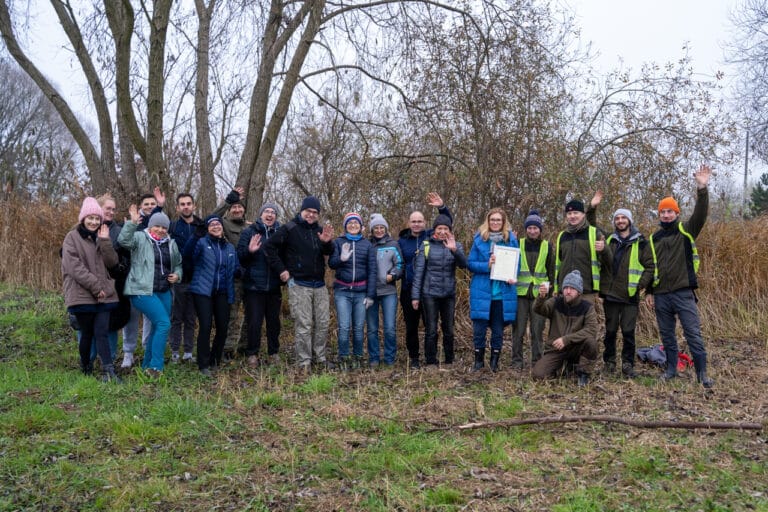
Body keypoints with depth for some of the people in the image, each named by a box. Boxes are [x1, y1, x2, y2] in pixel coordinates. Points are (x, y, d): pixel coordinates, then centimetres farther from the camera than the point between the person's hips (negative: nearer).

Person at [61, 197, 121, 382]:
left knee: (102, 332, -4)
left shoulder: (101, 237, 15)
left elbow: (112, 262, 3)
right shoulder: (72, 238, -3)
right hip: (82, 294, -4)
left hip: (103, 294, 4)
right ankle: (86, 367, 24)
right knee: (87, 333, 5)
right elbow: (75, 267, -12)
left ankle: (108, 372, -11)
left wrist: (105, 241, -9)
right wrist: (95, 286, -15)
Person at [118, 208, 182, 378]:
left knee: (158, 328, 12)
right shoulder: (140, 238, -4)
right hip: (143, 291, -7)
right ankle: (155, 367, -10)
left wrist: (177, 275, 5)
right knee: (164, 324, -17)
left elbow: (178, 264, 25)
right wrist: (132, 222, -33)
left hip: (164, 292, 7)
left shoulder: (171, 244, 13)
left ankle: (147, 366, 27)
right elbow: (123, 240, -24)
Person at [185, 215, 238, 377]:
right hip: (203, 291, -5)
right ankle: (203, 365, 2)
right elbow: (187, 254, -20)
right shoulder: (202, 243, -2)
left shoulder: (229, 248, 15)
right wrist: (196, 235, -34)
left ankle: (215, 361, 22)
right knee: (205, 327, -10)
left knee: (223, 327, 4)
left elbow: (236, 268, 21)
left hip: (222, 293, 5)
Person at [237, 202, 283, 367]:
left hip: (274, 286, 2)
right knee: (254, 322, 1)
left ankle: (274, 353, 22)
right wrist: (249, 251, -22)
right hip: (254, 285, -2)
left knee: (274, 321, 10)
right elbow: (239, 257, -3)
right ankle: (252, 354, 13)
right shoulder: (249, 232, 1)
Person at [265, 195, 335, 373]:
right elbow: (270, 246, -4)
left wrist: (327, 242, -17)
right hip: (299, 285, -5)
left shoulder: (320, 230, 11)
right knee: (303, 325, -4)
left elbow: (329, 252, 5)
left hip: (319, 285, 5)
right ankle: (304, 362, 3)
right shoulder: (289, 229, -4)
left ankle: (320, 357, 22)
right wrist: (281, 269, -7)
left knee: (322, 323, 9)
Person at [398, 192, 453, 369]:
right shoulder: (402, 241, 8)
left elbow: (447, 222, 1)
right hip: (409, 290, 1)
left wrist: (442, 207, -13)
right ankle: (413, 358, 19)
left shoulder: (431, 236, 5)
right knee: (411, 326, 8)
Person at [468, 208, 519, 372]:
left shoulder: (511, 239, 4)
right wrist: (487, 266, -16)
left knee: (498, 330, 8)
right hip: (482, 291, -1)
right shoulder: (480, 239, 2)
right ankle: (479, 360, 18)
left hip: (503, 292, 1)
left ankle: (494, 362, 22)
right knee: (479, 329, 1)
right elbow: (470, 263, 1)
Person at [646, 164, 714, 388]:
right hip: (661, 295, 4)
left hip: (683, 293, -4)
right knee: (666, 335, 11)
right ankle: (671, 369, 23)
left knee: (693, 333, -4)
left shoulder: (686, 231, 1)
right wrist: (649, 292, 12)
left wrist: (702, 189, -30)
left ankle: (702, 373, 4)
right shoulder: (654, 238, 11)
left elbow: (700, 215, -18)